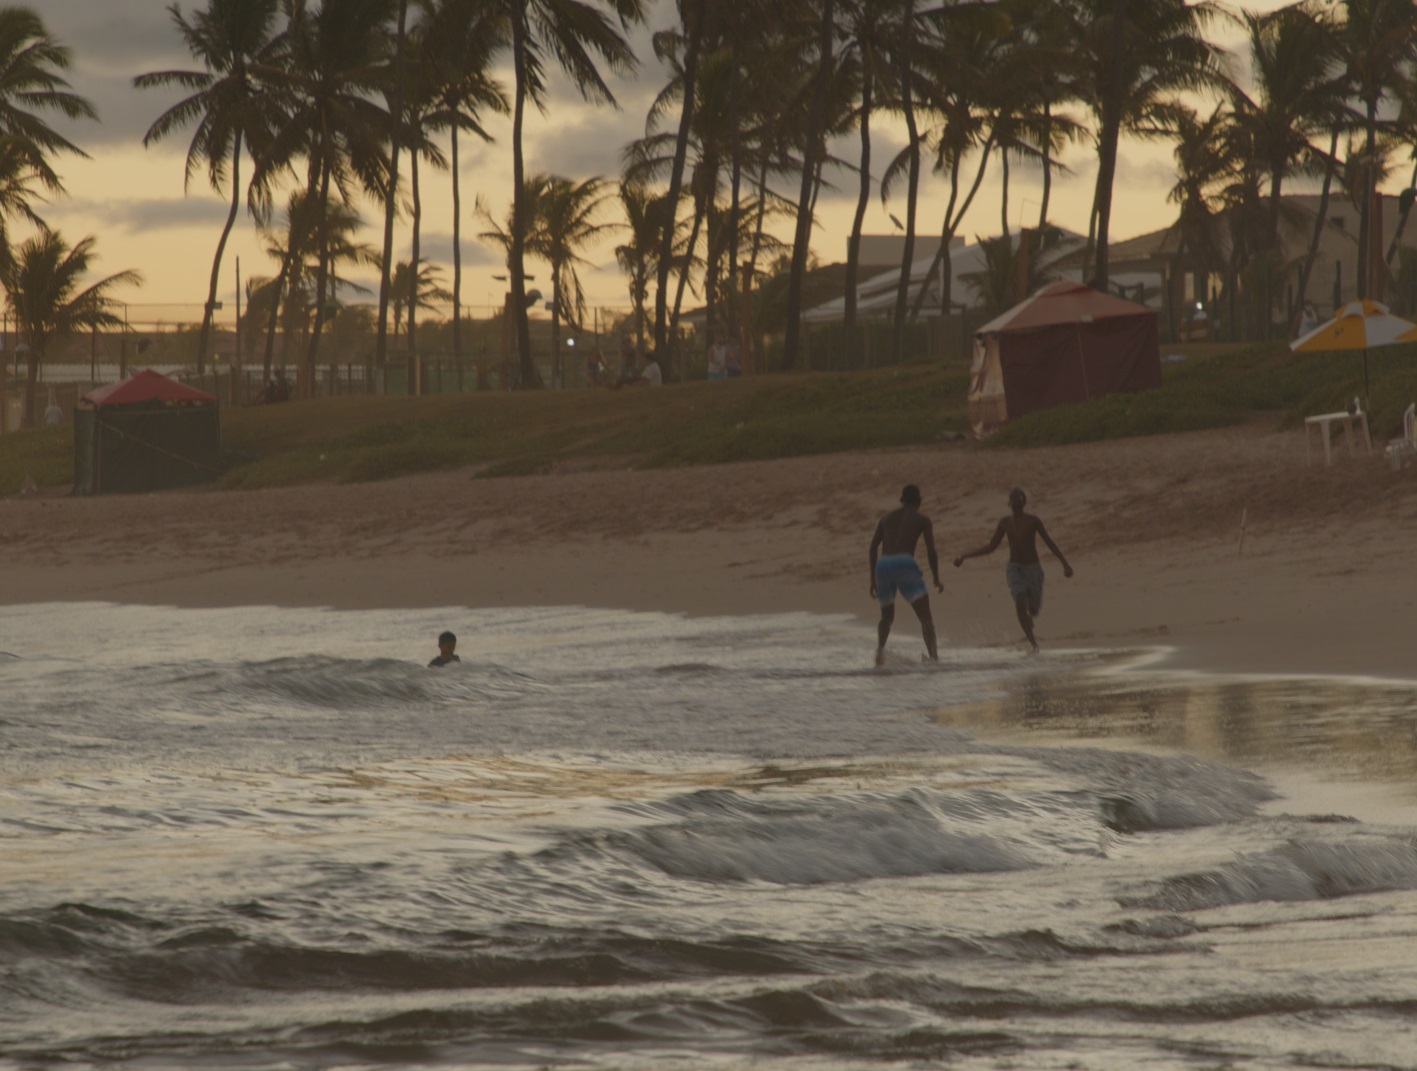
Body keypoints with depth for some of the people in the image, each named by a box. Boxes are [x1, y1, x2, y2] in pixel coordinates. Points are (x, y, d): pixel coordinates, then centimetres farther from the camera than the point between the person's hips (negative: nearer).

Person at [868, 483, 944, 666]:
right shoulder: (922, 520, 15)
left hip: (883, 566, 4)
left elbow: (873, 547, 16)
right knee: (925, 616, -1)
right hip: (904, 564, -4)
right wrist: (936, 580, 13)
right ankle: (933, 655, -22)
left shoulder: (886, 518, 26)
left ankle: (880, 648, -8)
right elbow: (931, 551, 5)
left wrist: (873, 579, 18)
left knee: (887, 617, 21)